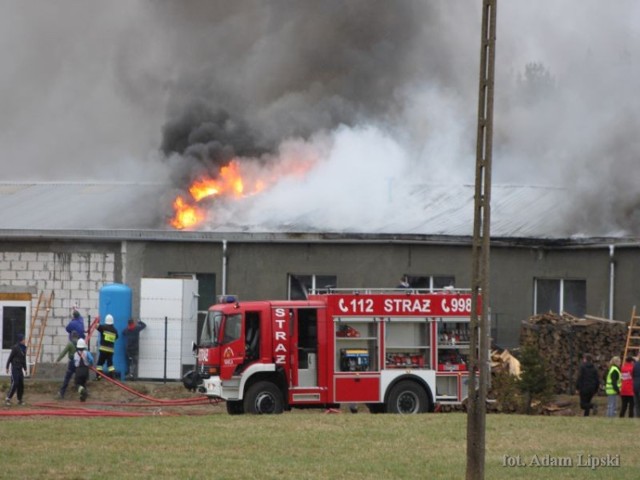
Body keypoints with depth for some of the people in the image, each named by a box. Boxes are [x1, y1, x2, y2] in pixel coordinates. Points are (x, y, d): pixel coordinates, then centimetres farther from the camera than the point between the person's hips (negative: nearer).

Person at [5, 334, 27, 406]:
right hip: (14, 367, -7)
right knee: (15, 383, -13)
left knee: (21, 384, 4)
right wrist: (7, 367, -11)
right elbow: (10, 358, -10)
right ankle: (8, 399, -7)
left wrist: (25, 369, 16)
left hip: (20, 369, 7)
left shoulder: (24, 348, 10)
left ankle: (20, 400, 10)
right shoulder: (15, 348, -12)